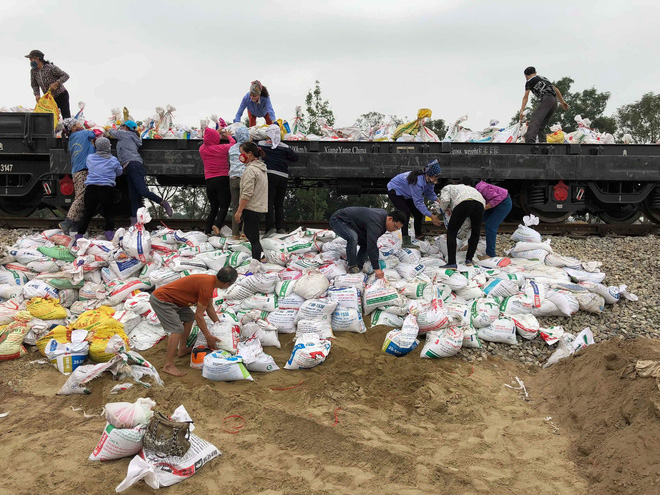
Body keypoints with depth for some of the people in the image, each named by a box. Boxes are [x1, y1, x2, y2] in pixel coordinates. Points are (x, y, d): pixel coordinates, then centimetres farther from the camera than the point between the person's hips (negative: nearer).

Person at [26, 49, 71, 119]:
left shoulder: (51, 67, -17)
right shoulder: (33, 71, 0)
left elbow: (66, 76, -14)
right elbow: (34, 85, 8)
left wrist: (56, 83, -26)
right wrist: (36, 95, -10)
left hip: (61, 95, -6)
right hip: (50, 98, 6)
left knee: (66, 118, -11)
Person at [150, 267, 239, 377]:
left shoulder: (210, 280, 5)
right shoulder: (207, 286, -24)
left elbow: (210, 307, 19)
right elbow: (199, 315, -19)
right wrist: (209, 337, -11)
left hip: (170, 298, 11)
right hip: (160, 300, -11)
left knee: (189, 317, 20)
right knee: (177, 329, -18)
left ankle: (182, 350, 28)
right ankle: (169, 366, -14)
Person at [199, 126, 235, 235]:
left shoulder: (202, 149, 3)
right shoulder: (223, 148, -7)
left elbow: (207, 143, 26)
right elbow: (233, 143, 12)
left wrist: (216, 133, 35)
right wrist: (229, 136, 30)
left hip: (209, 181, 4)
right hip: (223, 180, -4)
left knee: (213, 208, 14)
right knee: (224, 206, -3)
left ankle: (207, 231, 6)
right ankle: (217, 225, -27)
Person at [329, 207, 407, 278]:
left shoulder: (384, 214, -1)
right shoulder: (375, 223, -34)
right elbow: (372, 246, -39)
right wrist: (376, 268, -39)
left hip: (349, 223, 10)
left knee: (366, 244, 1)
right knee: (353, 237, -35)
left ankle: (358, 269, 1)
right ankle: (352, 267, -21)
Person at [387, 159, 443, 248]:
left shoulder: (429, 180, -15)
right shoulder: (418, 181, -40)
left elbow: (429, 193, -1)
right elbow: (418, 202, -37)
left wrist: (437, 200, -23)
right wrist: (431, 216, -37)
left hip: (406, 194, 9)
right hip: (394, 191, -9)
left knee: (418, 213, 5)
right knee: (406, 213, -24)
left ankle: (418, 237, 20)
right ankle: (406, 242, -25)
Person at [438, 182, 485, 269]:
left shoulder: (446, 188, 30)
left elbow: (445, 200, 6)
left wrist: (444, 209, 27)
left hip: (463, 203, -5)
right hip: (479, 203, 5)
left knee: (451, 232, 5)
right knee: (475, 232, 25)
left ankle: (452, 263, -3)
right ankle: (469, 259, 24)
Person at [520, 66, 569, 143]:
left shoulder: (529, 81, 13)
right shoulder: (543, 78, 33)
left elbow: (525, 97, 4)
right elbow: (556, 90, 34)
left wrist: (521, 111, -2)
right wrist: (562, 102, 37)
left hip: (546, 99, -7)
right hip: (554, 102, 7)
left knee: (534, 120, -24)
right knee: (541, 126, 10)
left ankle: (529, 141, -46)